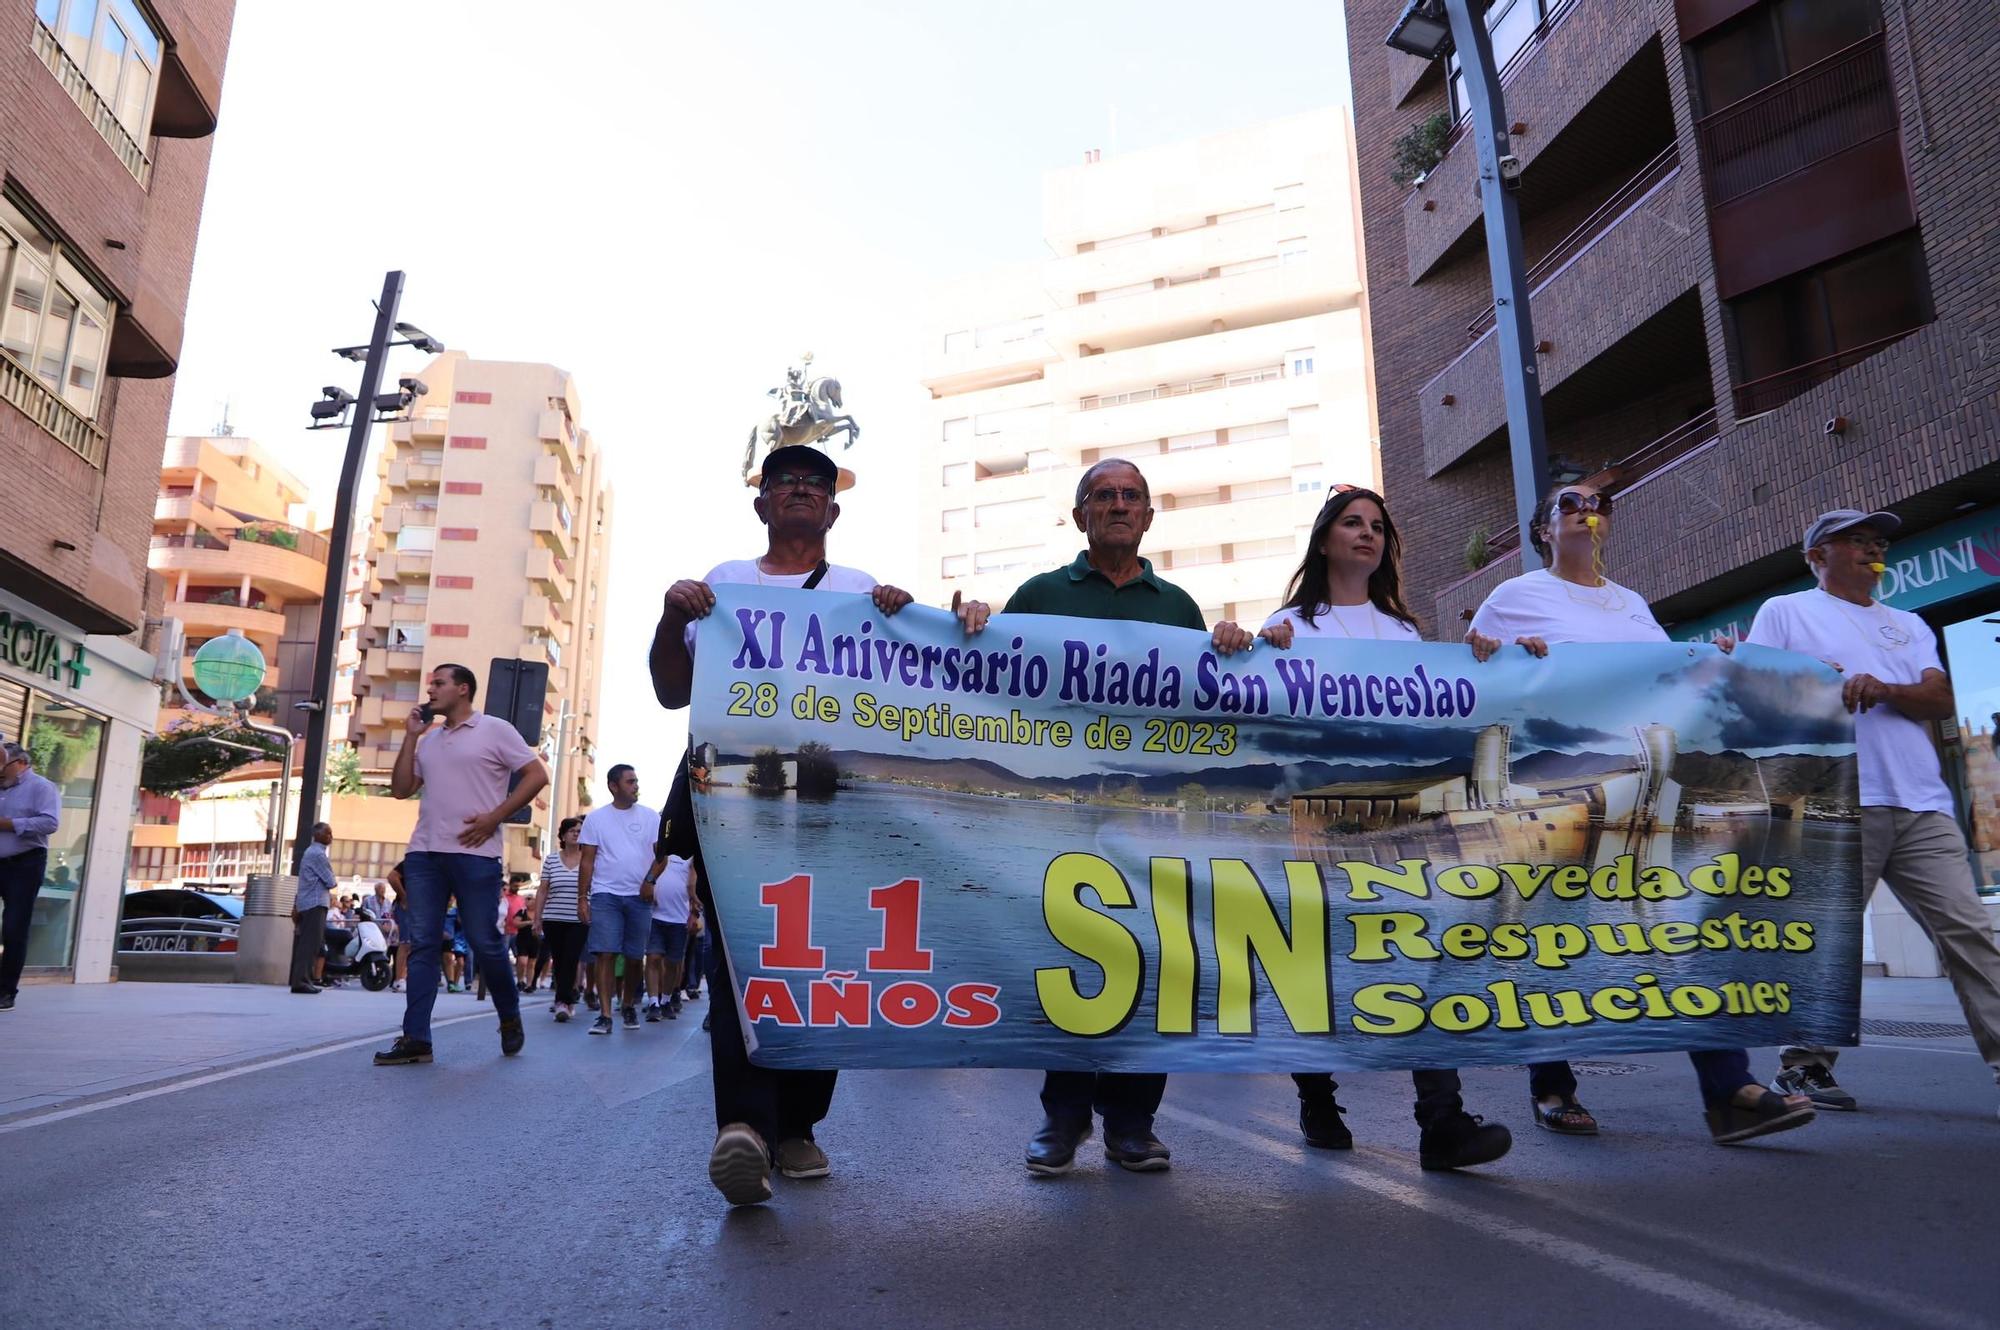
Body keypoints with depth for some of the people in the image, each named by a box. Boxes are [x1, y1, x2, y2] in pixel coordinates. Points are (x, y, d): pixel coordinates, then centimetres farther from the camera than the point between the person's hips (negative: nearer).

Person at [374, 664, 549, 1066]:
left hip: (474, 853, -6)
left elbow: (536, 775, -4)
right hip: (423, 853, 6)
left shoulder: (495, 730, 1)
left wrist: (494, 817, -10)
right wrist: (411, 736, 9)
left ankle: (510, 1018, 19)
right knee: (422, 943, 1)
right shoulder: (429, 741, 19)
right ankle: (415, 1038, 2)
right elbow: (401, 789, 15)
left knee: (484, 941, -2)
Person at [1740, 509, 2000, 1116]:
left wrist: (1884, 689, -9)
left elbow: (1941, 700, 10)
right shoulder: (1785, 612, 12)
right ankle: (1804, 1066, 7)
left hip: (1923, 804, 5)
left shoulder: (1908, 625, 25)